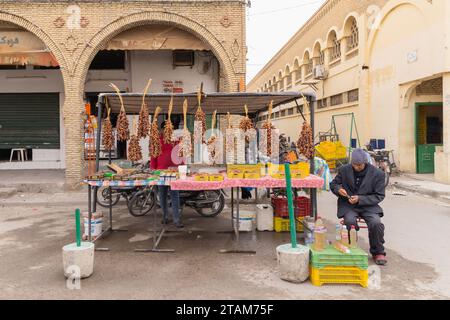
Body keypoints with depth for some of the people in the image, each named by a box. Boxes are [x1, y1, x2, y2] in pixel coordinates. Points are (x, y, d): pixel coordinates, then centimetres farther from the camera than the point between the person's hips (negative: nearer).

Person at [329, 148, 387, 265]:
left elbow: (379, 196, -3)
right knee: (350, 221, -31)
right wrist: (338, 189, -12)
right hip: (348, 205, 1)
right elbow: (333, 184, 14)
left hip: (368, 205, 0)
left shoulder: (377, 173, -4)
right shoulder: (344, 170, 2)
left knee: (376, 223, -27)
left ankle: (378, 252, -1)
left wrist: (360, 199, -17)